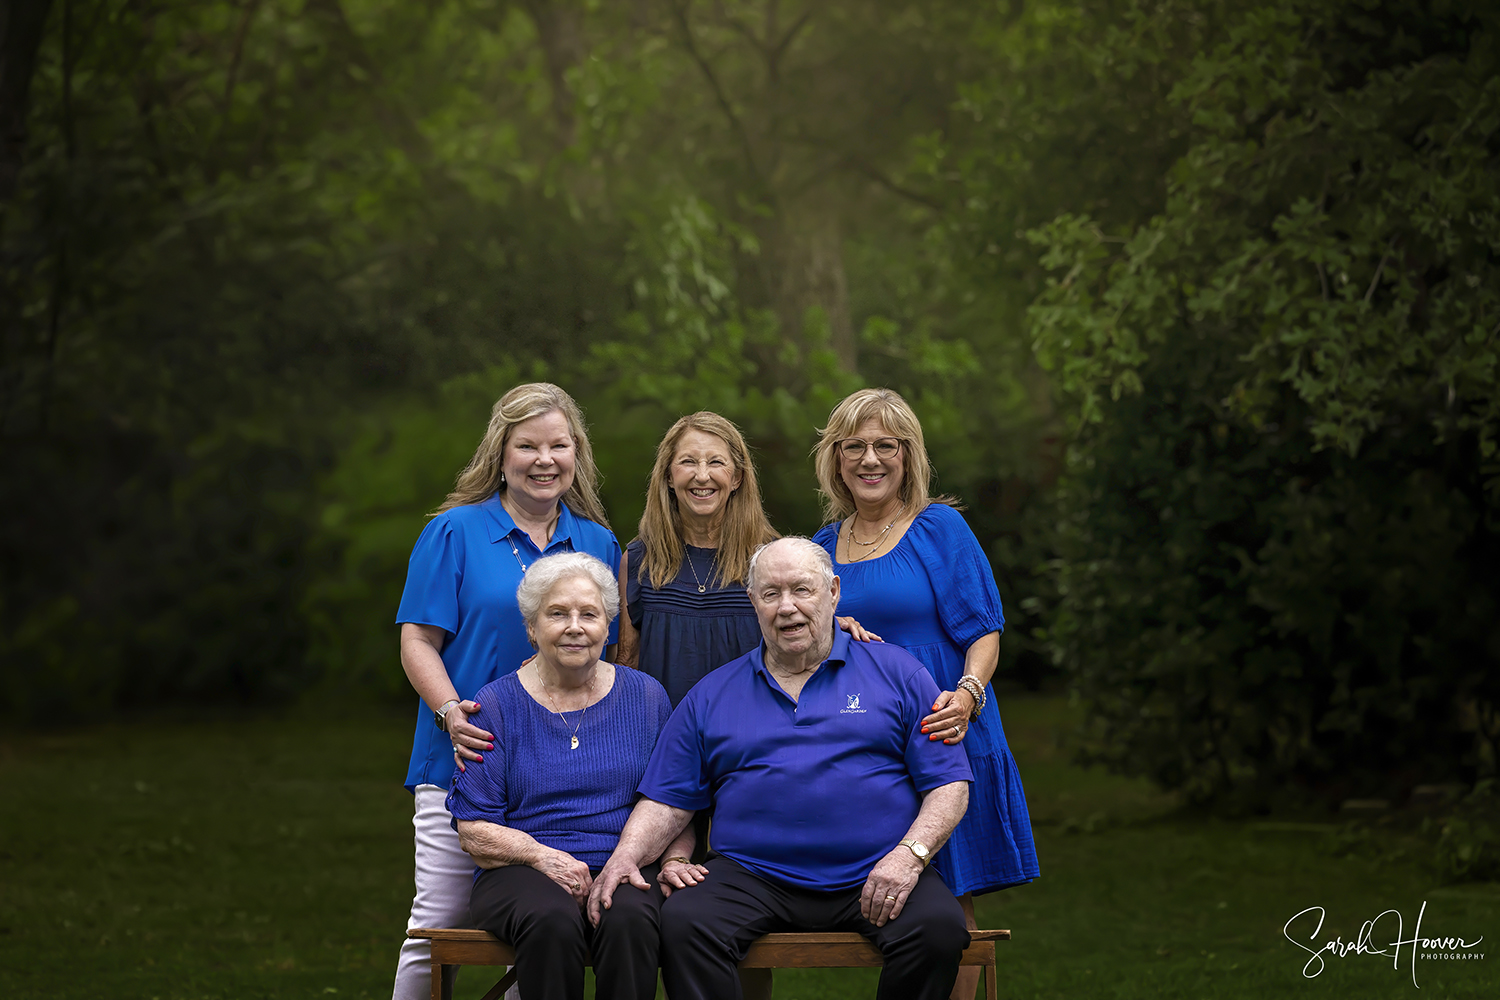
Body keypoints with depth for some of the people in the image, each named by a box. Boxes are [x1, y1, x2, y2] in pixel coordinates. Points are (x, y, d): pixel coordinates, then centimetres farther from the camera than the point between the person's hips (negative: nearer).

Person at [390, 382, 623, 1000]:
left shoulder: (598, 543, 12)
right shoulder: (455, 532, 1)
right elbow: (418, 641, -4)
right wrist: (451, 712, -21)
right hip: (464, 762, -3)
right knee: (440, 925, -3)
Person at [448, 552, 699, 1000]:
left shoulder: (646, 698, 13)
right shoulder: (496, 706, 7)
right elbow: (474, 830, 2)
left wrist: (675, 860, -5)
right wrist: (543, 856, -15)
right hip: (522, 875, -1)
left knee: (629, 920, -35)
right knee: (551, 921, -37)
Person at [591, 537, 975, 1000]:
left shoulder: (896, 672, 10)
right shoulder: (712, 695, 17)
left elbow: (949, 784, 4)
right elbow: (666, 801, 14)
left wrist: (910, 855, -13)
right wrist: (625, 857, -7)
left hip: (874, 878, -1)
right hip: (751, 874, 1)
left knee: (939, 927, -31)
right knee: (681, 924, -29)